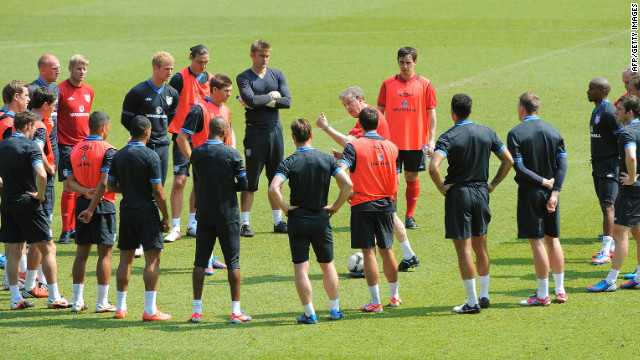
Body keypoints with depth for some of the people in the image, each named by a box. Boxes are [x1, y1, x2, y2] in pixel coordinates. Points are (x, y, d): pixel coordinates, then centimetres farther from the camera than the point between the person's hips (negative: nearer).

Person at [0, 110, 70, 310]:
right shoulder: (30, 147, -14)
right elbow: (41, 174, -28)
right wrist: (40, 194, -13)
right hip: (28, 204, -6)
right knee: (47, 249, 2)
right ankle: (54, 298, 1)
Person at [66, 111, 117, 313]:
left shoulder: (75, 150, 9)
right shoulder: (107, 150, -11)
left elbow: (69, 182, 2)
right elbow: (104, 183, -19)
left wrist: (85, 191, -11)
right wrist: (91, 209, -16)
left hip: (81, 204, 6)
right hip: (104, 205, -6)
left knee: (81, 253, 11)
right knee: (105, 253, 0)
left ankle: (77, 301, 12)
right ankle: (102, 302, -1)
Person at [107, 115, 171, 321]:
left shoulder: (119, 156, 3)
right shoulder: (150, 156, -13)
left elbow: (110, 187, 7)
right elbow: (157, 191, -14)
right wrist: (166, 216, -5)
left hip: (126, 211, 6)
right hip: (147, 211, -6)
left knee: (125, 258, 13)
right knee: (153, 258, -3)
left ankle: (121, 307, 18)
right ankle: (150, 310, -7)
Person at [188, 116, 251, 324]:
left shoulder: (196, 154, 0)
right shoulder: (232, 155, -11)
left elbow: (197, 180, 8)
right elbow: (243, 184, -7)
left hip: (204, 215, 3)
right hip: (227, 215, -3)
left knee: (200, 260, 9)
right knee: (233, 261, 4)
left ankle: (197, 310, 7)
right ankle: (236, 311, 3)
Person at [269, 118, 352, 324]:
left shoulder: (288, 163, -9)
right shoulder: (327, 159, -2)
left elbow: (273, 188, -24)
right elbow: (348, 185, -8)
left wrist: (285, 207, -10)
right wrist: (335, 207, 1)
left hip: (297, 220, -3)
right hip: (321, 220, 3)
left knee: (301, 268, 3)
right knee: (327, 265, 17)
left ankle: (309, 313, 2)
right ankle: (334, 310, 21)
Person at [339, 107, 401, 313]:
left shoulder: (354, 147, -8)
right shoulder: (391, 147, 5)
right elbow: (396, 181, 8)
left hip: (363, 205, -4)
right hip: (385, 204, 4)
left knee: (368, 252, -1)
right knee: (387, 250, 15)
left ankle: (375, 302, -1)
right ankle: (394, 297, 25)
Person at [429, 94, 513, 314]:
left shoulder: (449, 137, -13)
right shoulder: (487, 133, 2)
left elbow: (433, 167, -27)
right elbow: (508, 160, 5)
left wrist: (442, 187, -12)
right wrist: (493, 184, 10)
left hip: (458, 195, -5)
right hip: (481, 193, 5)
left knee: (464, 249, -1)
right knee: (480, 247, 18)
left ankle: (472, 302, -1)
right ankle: (484, 296, 24)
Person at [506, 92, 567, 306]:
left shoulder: (516, 134, -9)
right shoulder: (553, 131, 5)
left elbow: (519, 167, -16)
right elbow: (562, 164, -1)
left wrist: (543, 182, -9)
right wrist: (554, 193, -5)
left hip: (530, 192, -5)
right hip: (550, 192, 5)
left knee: (537, 242, -2)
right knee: (553, 239, 13)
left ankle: (543, 295, 2)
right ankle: (560, 291, 17)